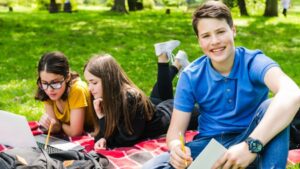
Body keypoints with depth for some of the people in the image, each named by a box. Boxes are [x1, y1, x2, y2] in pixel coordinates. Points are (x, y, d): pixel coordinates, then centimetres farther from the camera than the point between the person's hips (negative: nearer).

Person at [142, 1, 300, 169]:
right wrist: (176, 147, -33)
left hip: (247, 147, -2)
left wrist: (251, 145, -49)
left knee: (271, 106, -31)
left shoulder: (253, 62, -15)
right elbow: (175, 130, -6)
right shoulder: (191, 76, -6)